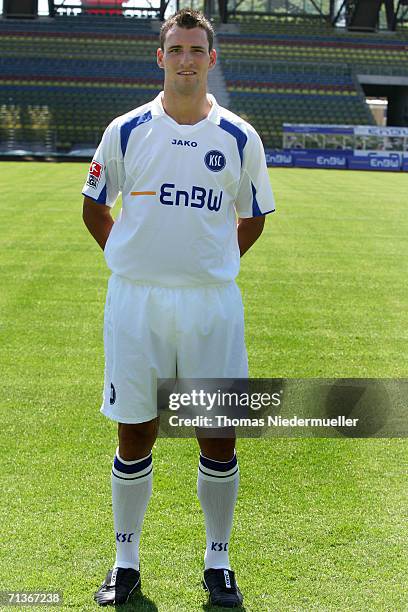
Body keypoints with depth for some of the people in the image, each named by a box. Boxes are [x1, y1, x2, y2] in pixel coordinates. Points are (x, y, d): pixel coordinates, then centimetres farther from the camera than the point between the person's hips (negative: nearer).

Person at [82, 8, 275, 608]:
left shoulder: (240, 138, 3)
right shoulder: (126, 131, 2)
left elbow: (253, 219, 15)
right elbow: (95, 208, 13)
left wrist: (211, 265, 8)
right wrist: (130, 261, 6)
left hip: (212, 301, 0)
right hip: (135, 301, 0)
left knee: (219, 438, 3)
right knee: (134, 436, 6)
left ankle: (217, 561, 21)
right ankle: (126, 561, 22)